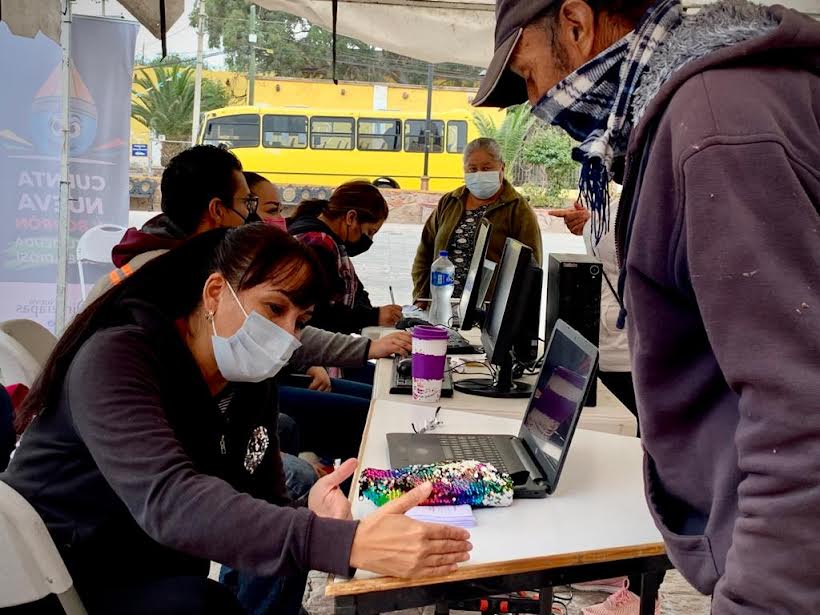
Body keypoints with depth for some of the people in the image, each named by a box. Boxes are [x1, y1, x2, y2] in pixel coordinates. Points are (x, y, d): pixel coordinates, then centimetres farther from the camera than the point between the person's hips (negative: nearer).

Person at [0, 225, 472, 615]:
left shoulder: (251, 380, 1)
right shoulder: (116, 357, -24)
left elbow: (256, 500, -3)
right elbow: (168, 501, -40)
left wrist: (306, 518, -28)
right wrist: (346, 542, -50)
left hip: (156, 572, 7)